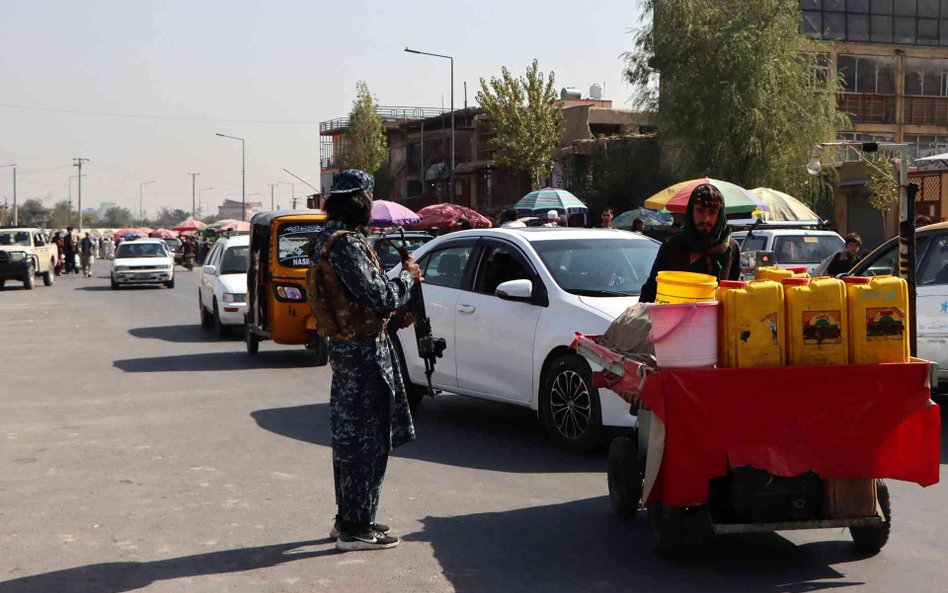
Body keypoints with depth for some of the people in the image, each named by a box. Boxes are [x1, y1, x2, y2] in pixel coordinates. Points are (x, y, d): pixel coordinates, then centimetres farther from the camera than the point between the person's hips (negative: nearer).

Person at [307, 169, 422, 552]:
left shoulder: (327, 240, 13)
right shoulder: (346, 244, -20)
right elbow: (379, 298, -22)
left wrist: (398, 282, 9)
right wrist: (407, 277, -6)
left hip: (345, 349, 11)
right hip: (362, 352, -11)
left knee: (350, 438, 17)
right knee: (365, 441, -4)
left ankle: (348, 519, 26)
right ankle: (354, 528, 2)